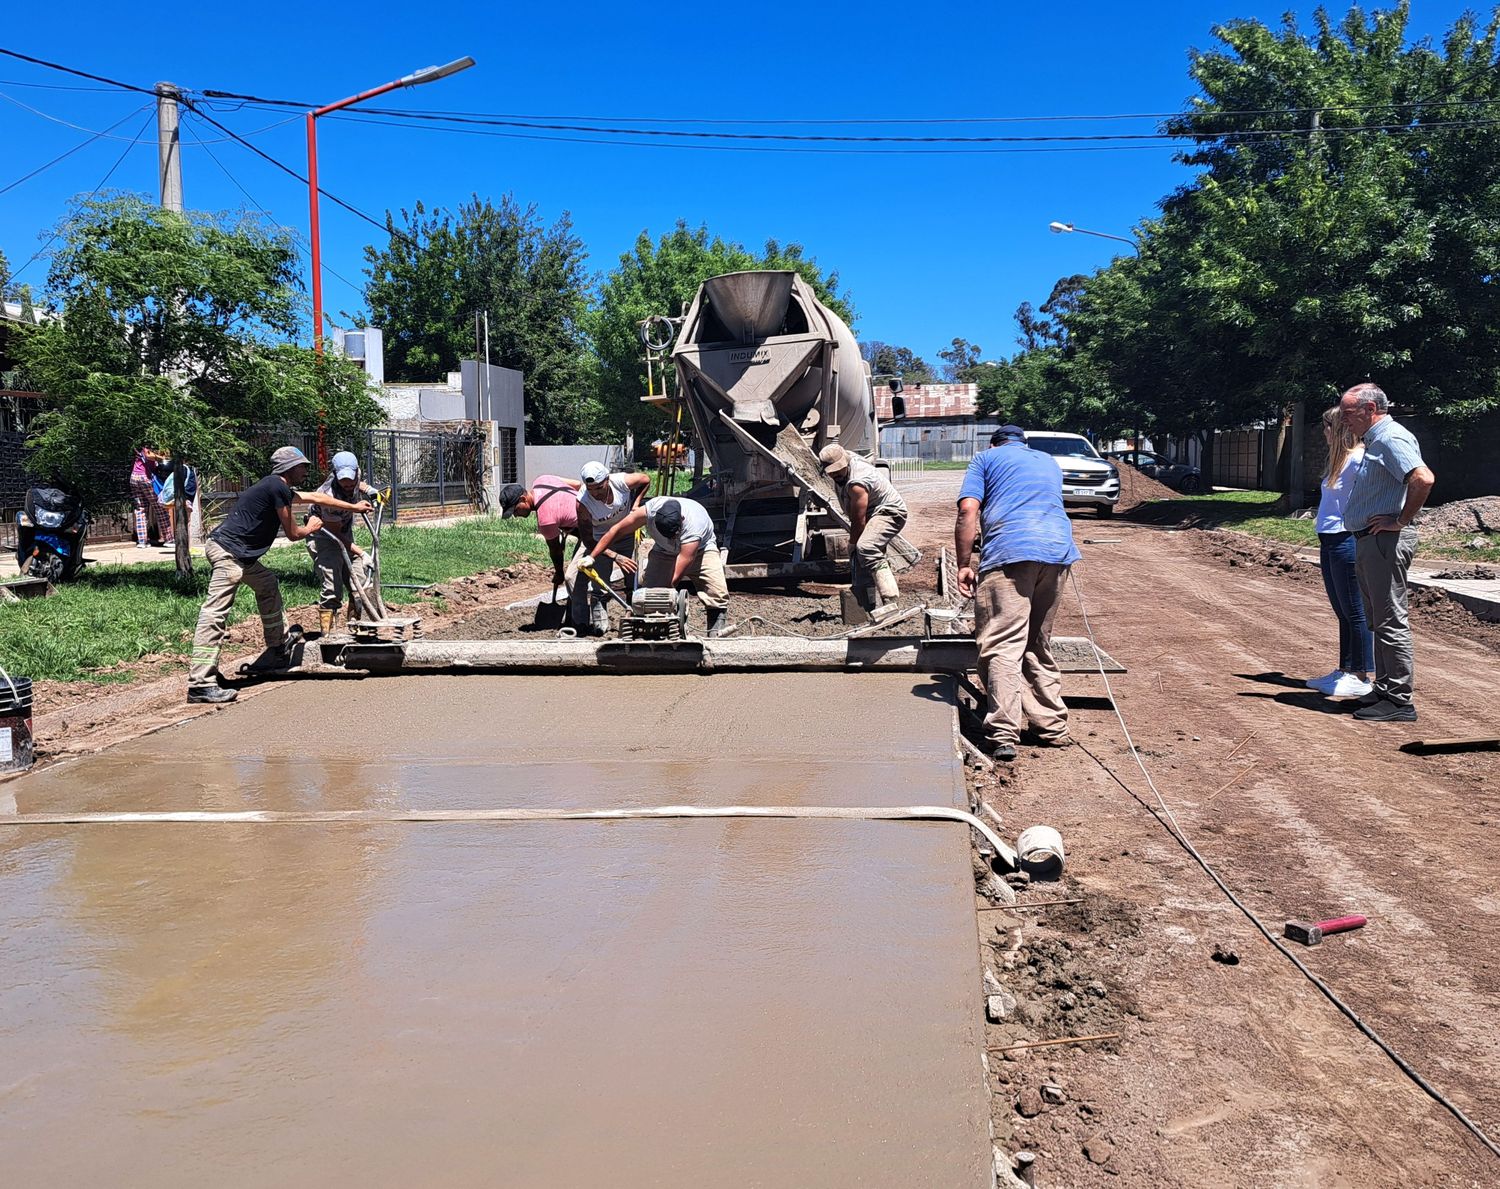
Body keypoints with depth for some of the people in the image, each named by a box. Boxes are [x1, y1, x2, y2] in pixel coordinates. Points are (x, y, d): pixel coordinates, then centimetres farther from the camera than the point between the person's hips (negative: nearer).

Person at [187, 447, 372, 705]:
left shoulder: (279, 488, 21)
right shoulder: (278, 488, -9)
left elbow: (315, 497, 35)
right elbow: (292, 533, -3)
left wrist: (354, 507, 45)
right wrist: (310, 528, 19)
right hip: (227, 551, -11)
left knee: (268, 585, 27)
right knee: (215, 613, -17)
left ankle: (279, 652, 37)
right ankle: (200, 684, -25)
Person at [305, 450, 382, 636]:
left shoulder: (355, 481, -12)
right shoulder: (330, 496, -31)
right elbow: (335, 533, -23)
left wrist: (370, 491, -3)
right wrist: (361, 553, -25)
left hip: (346, 538, 8)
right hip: (323, 539, -8)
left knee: (361, 583, 5)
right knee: (332, 590, -16)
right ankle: (326, 634, -11)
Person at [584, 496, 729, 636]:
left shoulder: (694, 527, -42)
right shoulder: (650, 509, -33)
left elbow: (675, 577, -39)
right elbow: (617, 530, -19)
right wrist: (592, 557, -17)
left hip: (700, 549, -3)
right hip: (664, 551, 3)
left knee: (717, 592, -23)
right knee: (648, 585, -15)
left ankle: (715, 633, -13)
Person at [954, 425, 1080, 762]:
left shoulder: (986, 458, 17)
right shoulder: (1049, 462, 32)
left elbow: (968, 510, 2)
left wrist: (964, 565, 3)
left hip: (1009, 553, -5)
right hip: (1059, 550, 5)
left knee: (1002, 645, -9)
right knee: (1039, 644, 17)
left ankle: (1004, 735, -19)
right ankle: (1053, 727, 19)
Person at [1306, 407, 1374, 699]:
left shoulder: (1358, 458, -13)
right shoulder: (1339, 459, 16)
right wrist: (1324, 543, 17)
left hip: (1346, 541, -10)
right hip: (1330, 542, 10)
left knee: (1354, 611, -3)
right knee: (1343, 611, 15)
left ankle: (1360, 677, 3)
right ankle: (1345, 670, 22)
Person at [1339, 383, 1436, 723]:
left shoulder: (1391, 438, -15)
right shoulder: (1374, 442, 18)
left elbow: (1424, 479, -29)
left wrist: (1400, 521, -21)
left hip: (1385, 541, -11)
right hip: (1368, 542, 11)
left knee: (1391, 621, -7)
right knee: (1379, 620, 16)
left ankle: (1399, 701, -4)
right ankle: (1384, 689, 25)